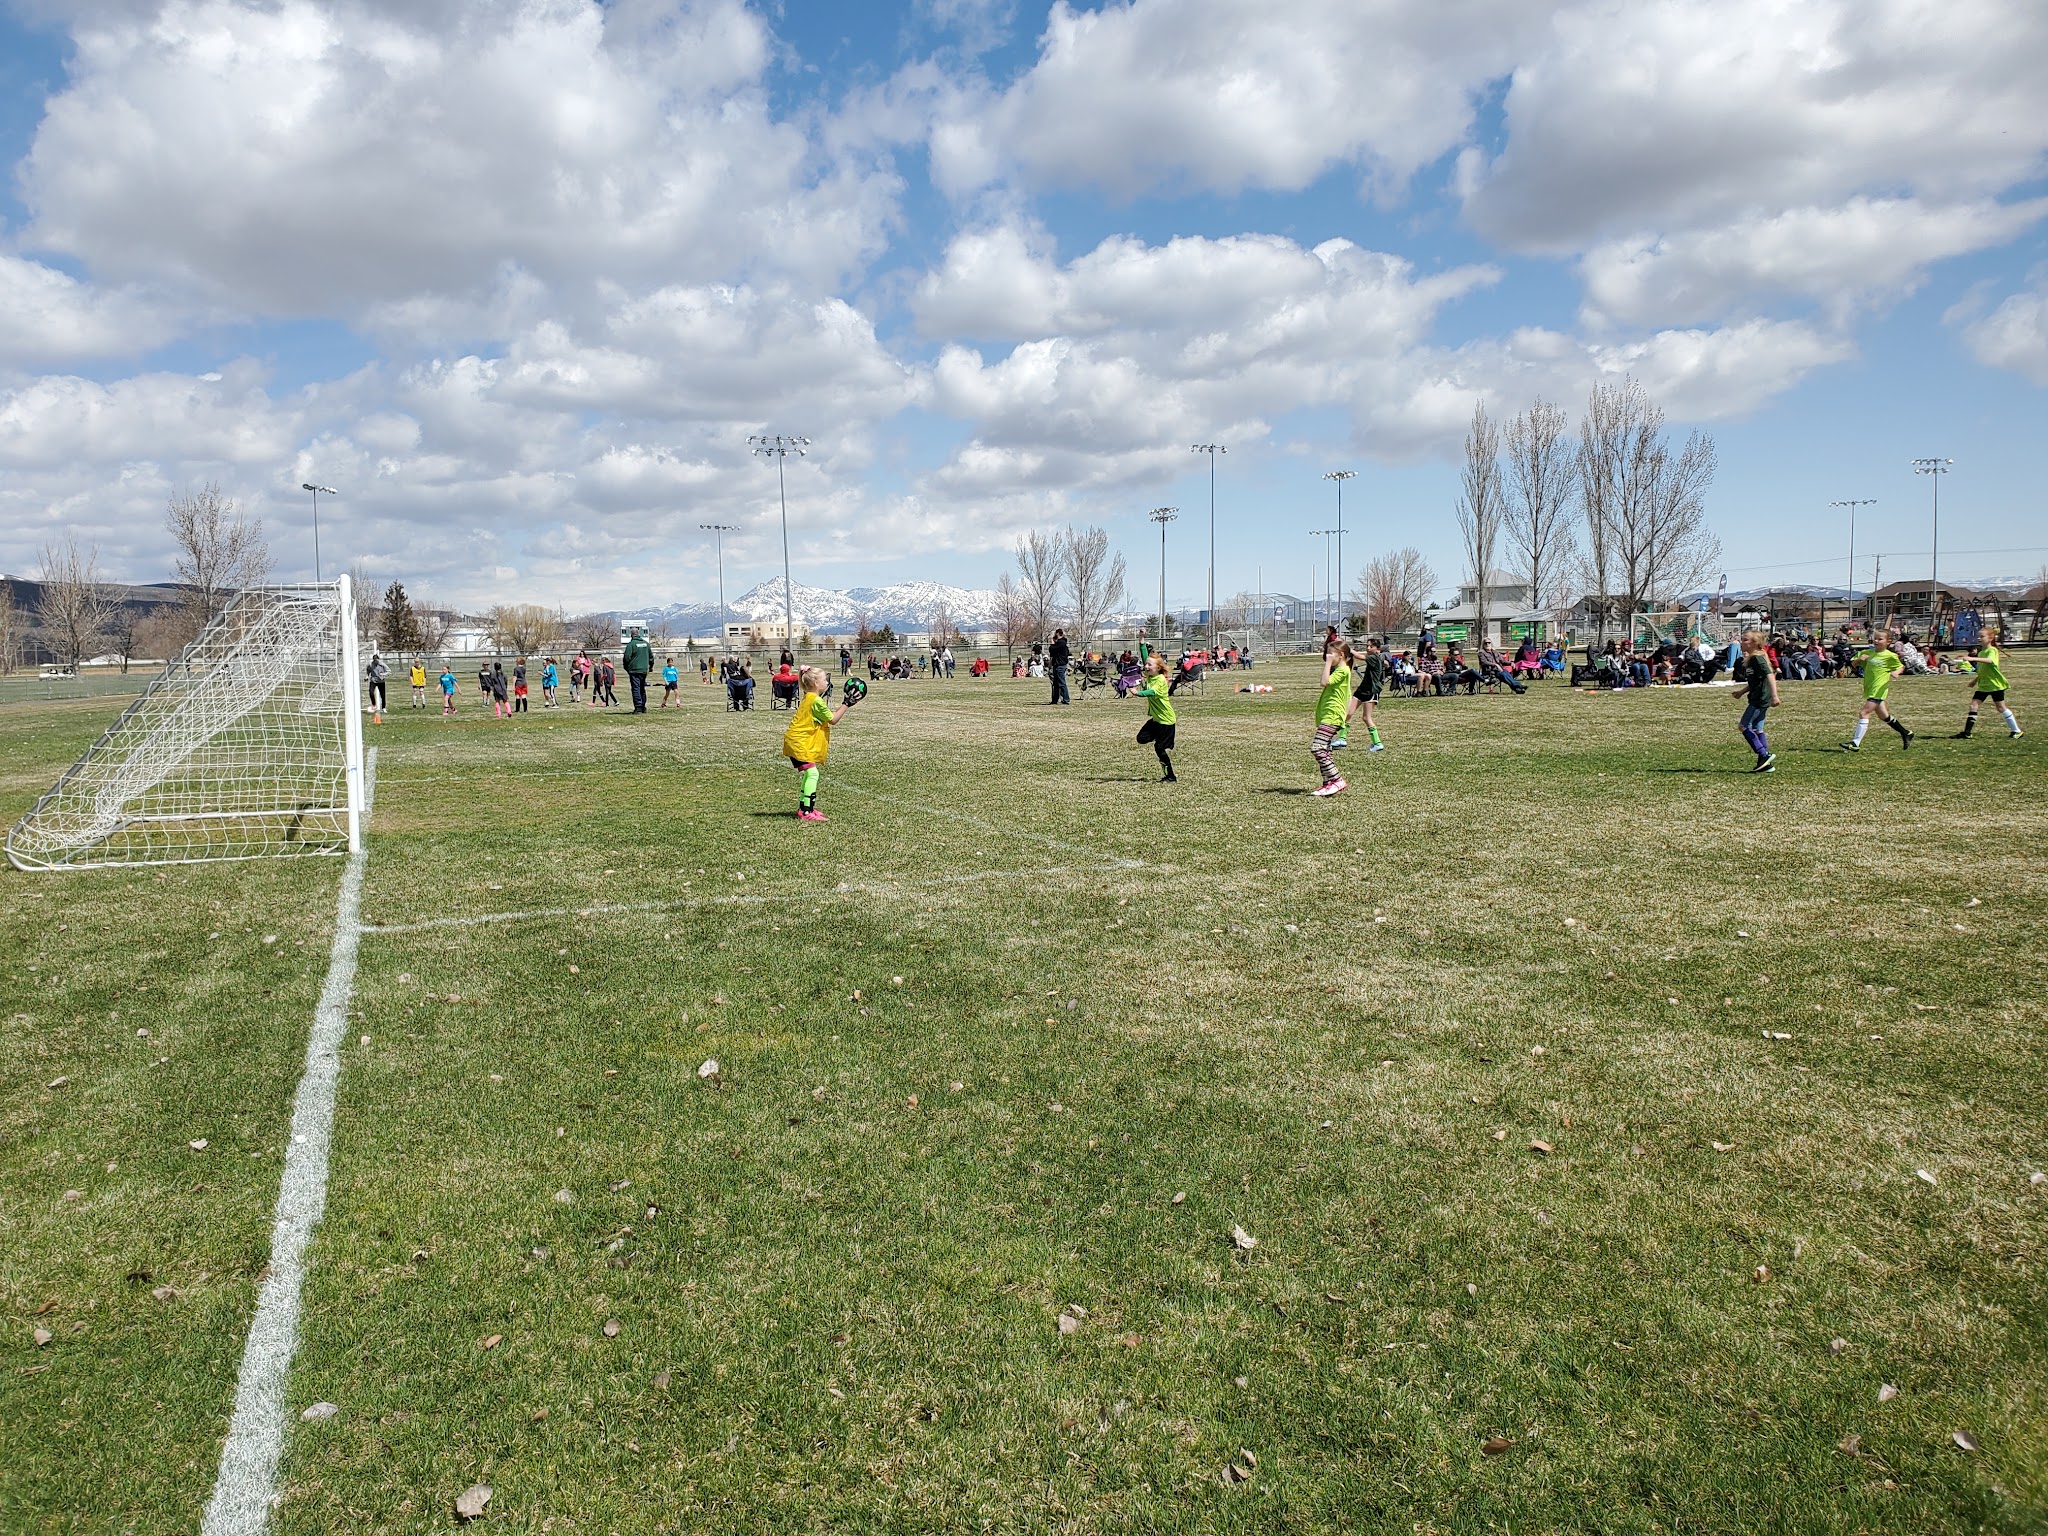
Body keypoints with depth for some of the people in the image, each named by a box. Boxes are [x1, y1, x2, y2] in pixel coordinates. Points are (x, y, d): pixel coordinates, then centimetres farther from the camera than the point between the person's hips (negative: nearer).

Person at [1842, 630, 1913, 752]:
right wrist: (1859, 659, -10)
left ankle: (1855, 743, -18)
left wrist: (1896, 672, -16)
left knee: (1864, 713, -16)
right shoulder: (1868, 653, 8)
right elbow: (1854, 664, 12)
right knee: (1883, 716, 19)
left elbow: (1900, 667, 6)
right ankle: (1906, 733, 38)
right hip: (1869, 689, 7)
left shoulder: (1890, 656, -6)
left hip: (1879, 690, -7)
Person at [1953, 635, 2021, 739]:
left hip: (1995, 684, -7)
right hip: (1983, 685, 7)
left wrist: (1973, 658, -48)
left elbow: (1989, 660, -36)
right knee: (1973, 705, -5)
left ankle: (2017, 731, 15)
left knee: (2001, 708, 1)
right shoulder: (1981, 653, 12)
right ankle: (1966, 733, -7)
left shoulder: (1992, 650, -13)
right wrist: (1975, 680, 17)